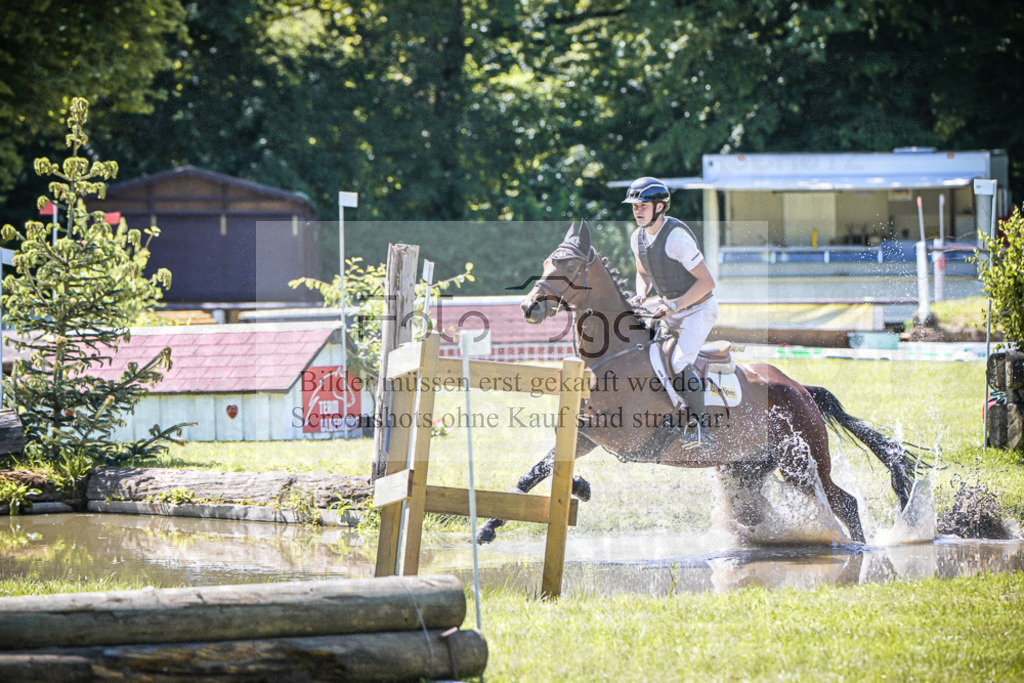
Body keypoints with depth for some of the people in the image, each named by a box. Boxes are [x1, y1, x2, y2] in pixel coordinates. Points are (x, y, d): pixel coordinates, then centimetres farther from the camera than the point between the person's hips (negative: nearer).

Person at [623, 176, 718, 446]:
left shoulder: (676, 237, -25)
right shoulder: (638, 237, 0)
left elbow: (707, 282, -23)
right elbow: (643, 273, 20)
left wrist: (674, 306, -28)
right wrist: (642, 295, -2)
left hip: (698, 308, -9)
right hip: (668, 306, 9)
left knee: (680, 363, -26)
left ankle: (697, 429, -20)